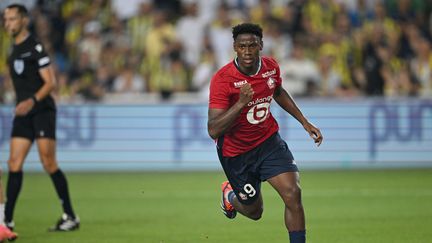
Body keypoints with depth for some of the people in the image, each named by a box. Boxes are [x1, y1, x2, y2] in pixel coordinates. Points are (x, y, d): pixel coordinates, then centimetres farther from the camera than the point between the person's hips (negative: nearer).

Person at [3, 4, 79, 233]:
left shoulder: (35, 47, -10)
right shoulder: (14, 50, 16)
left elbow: (50, 82, -15)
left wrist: (32, 101, -28)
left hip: (41, 111, -8)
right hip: (23, 114, 8)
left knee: (49, 163, -7)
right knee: (14, 164, -1)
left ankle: (70, 216, 2)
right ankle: (7, 219, -3)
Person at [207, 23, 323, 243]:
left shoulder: (271, 67, -9)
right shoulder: (222, 80, -26)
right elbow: (213, 131, -32)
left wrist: (305, 122, 13)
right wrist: (241, 103, -41)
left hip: (269, 142, 3)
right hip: (236, 152, -3)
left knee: (293, 194, -17)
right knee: (254, 211, 13)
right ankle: (229, 194, 47)